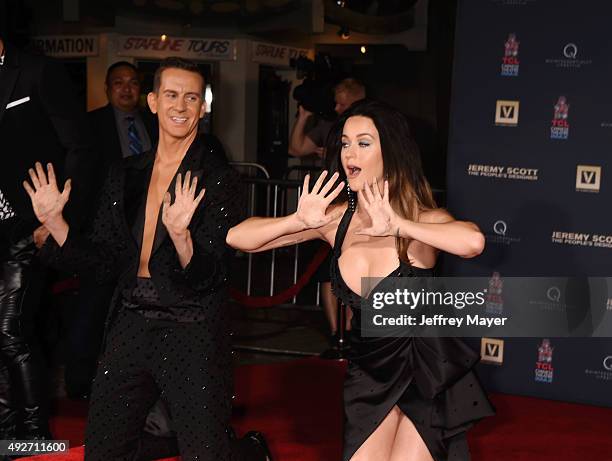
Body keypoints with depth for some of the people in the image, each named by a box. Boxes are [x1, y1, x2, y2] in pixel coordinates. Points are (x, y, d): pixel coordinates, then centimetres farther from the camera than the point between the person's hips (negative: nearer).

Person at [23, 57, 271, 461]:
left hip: (191, 334, -5)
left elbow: (209, 277, -15)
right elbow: (106, 263, 7)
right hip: (131, 326, 5)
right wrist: (53, 220, -4)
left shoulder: (218, 178, -9)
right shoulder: (126, 175, 8)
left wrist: (180, 235, -34)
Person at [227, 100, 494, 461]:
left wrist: (398, 226, -38)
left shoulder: (421, 218, -18)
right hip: (369, 369, 4)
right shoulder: (336, 218, -7)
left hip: (427, 368, -4)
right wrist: (299, 221, -25)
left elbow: (473, 242, -42)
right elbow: (237, 238, -10)